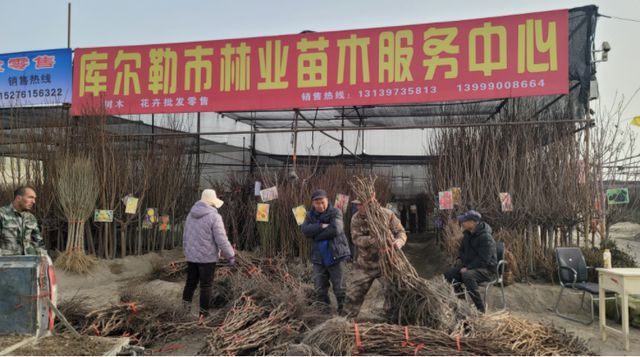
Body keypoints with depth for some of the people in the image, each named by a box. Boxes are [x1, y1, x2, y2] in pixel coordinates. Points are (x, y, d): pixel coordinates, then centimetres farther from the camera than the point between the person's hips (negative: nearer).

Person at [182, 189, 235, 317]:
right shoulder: (214, 217, -16)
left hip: (192, 256, 6)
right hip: (207, 257, -6)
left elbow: (185, 236, 14)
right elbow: (221, 240, -18)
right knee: (206, 285, 5)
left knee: (191, 281, 17)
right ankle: (203, 312, 11)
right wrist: (231, 256, -9)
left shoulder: (191, 215, 7)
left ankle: (185, 305, 14)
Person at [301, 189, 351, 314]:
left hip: (335, 255, -4)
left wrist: (317, 236, -12)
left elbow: (336, 229, -20)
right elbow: (305, 230, -8)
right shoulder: (310, 215, 9)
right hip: (318, 257, 4)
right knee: (319, 289, 7)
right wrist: (322, 226, -19)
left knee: (339, 288, -2)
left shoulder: (335, 212, -4)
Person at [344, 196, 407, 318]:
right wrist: (373, 240, -35)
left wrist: (398, 242, -30)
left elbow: (401, 232, -7)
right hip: (365, 264, 2)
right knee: (355, 293, 9)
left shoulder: (387, 214, -11)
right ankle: (347, 318, 27)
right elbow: (356, 239, -17)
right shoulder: (356, 219, -6)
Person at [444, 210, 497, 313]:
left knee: (467, 275, -36)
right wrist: (459, 259, 5)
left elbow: (483, 259, -24)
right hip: (470, 266, 9)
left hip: (486, 269, -9)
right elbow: (462, 249, 25)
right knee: (449, 273, -7)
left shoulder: (486, 237, -21)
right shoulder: (468, 234, 7)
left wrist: (467, 268, -24)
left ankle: (480, 308, -25)